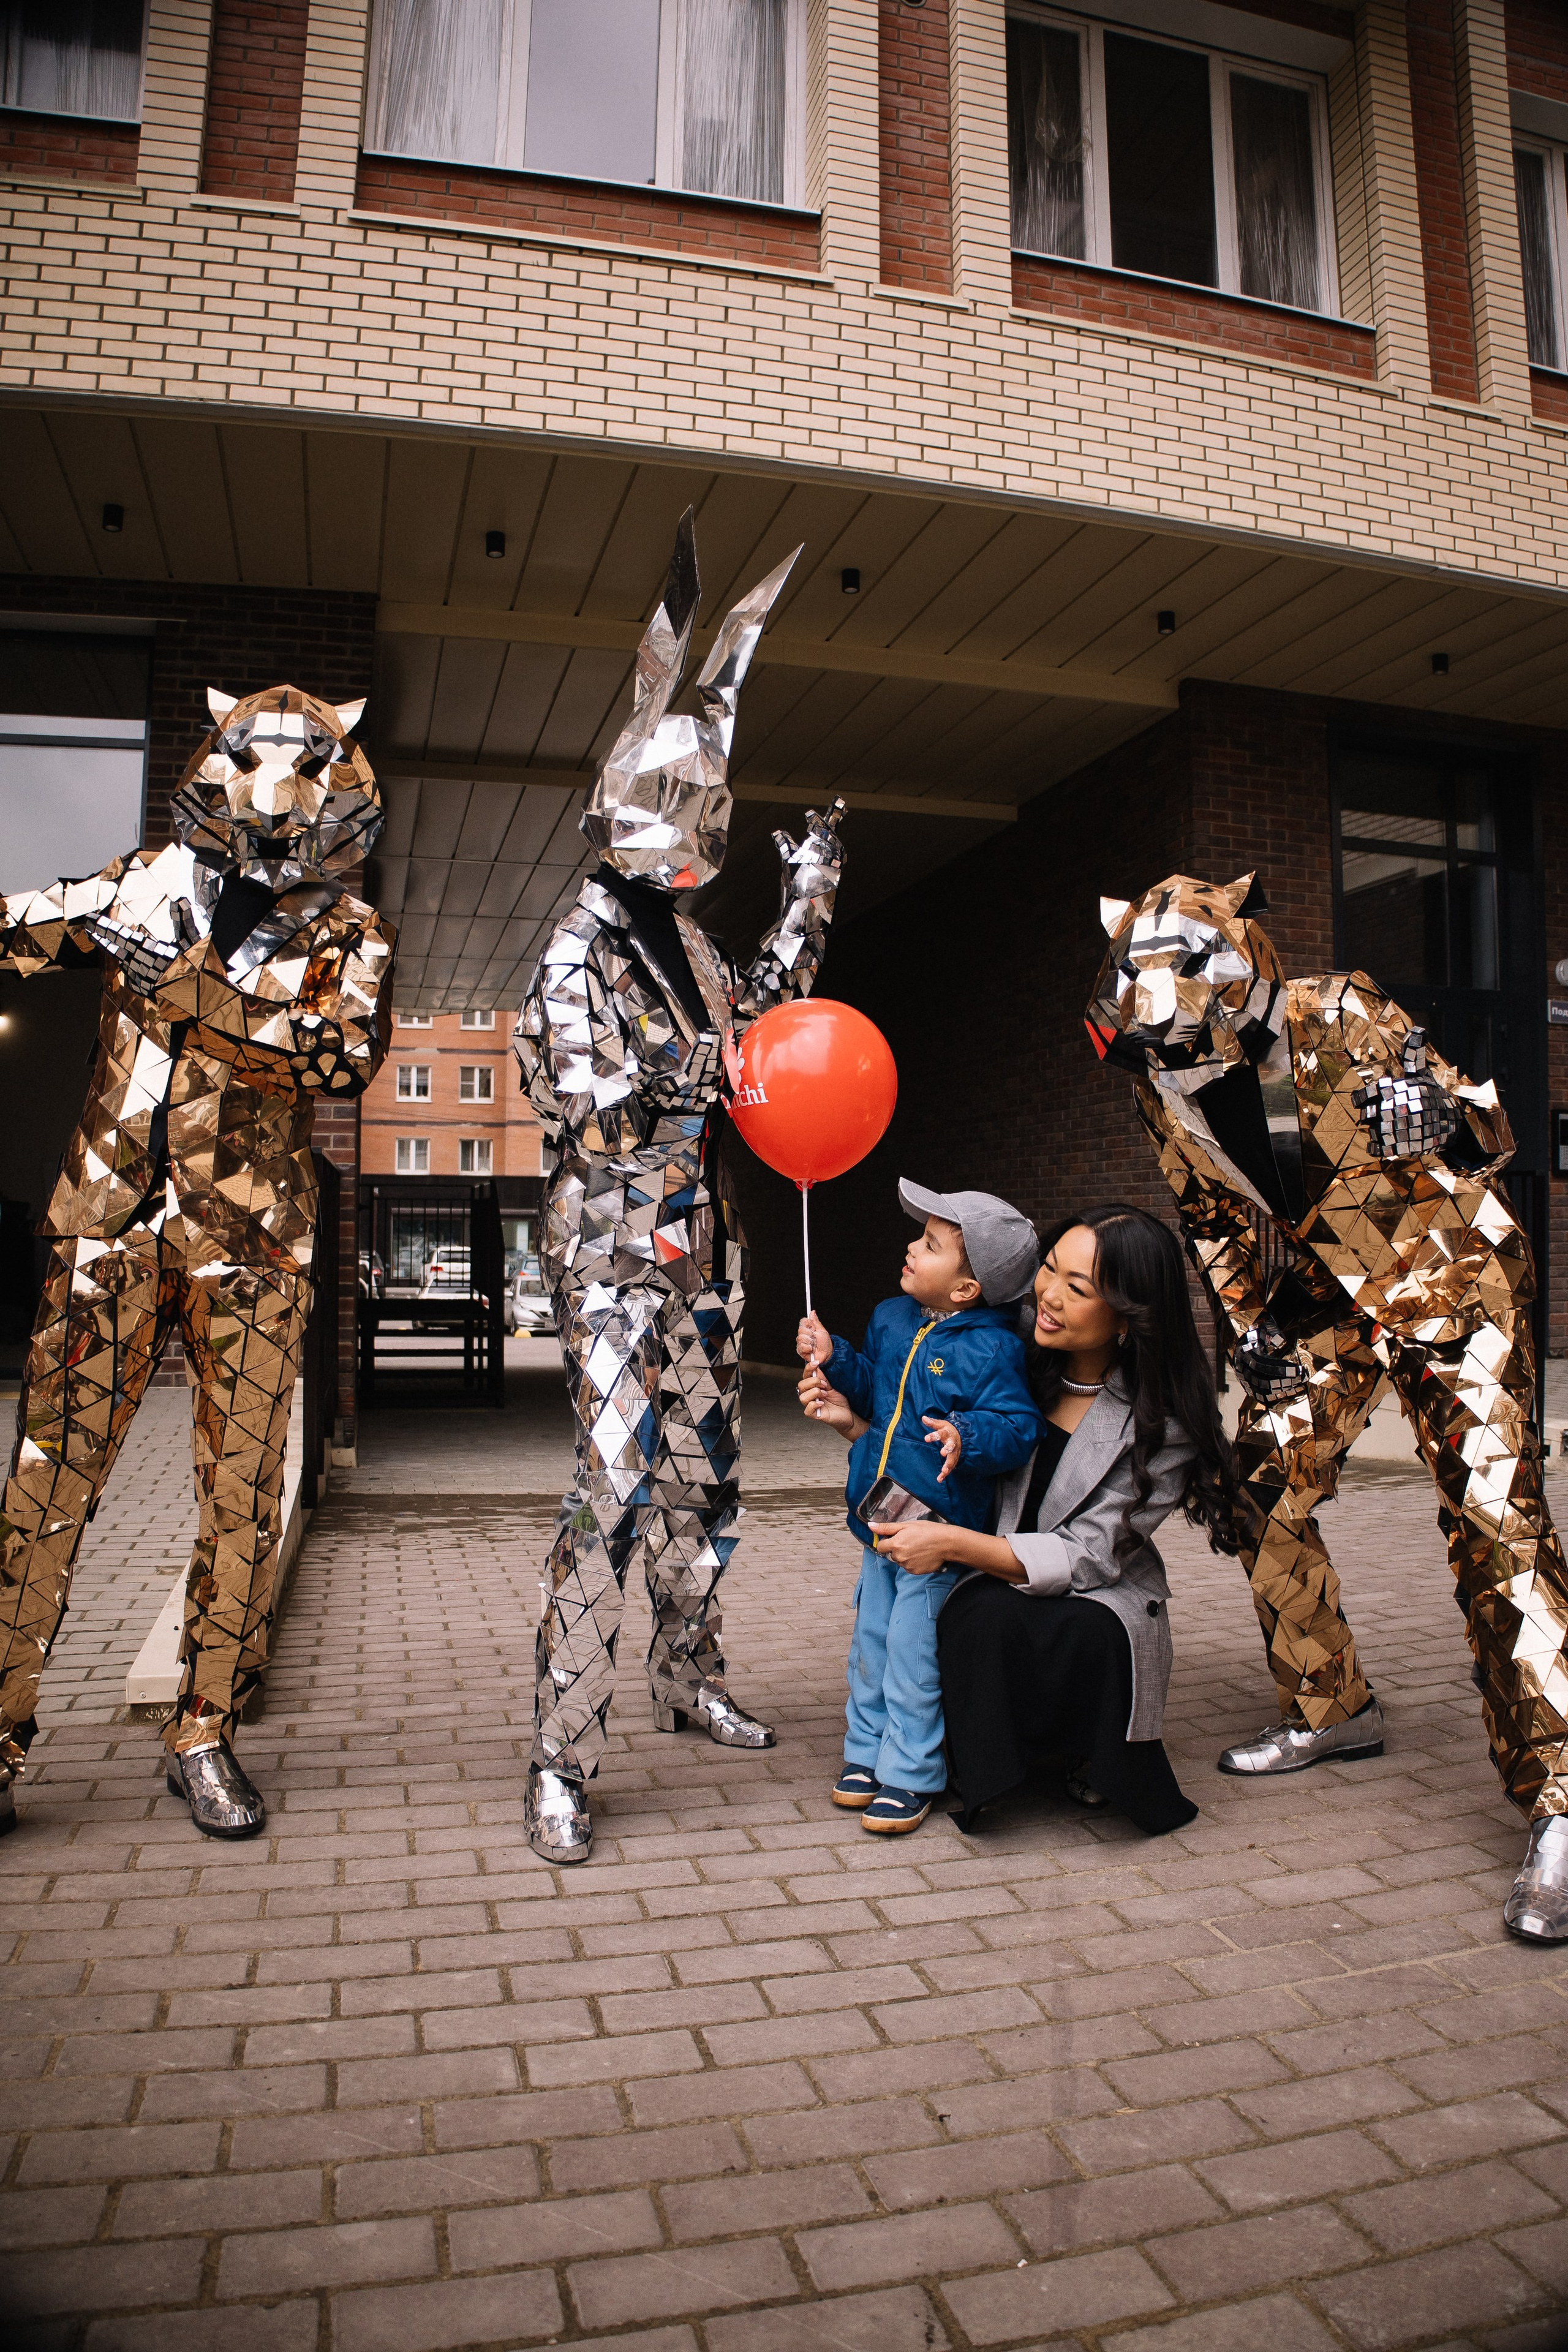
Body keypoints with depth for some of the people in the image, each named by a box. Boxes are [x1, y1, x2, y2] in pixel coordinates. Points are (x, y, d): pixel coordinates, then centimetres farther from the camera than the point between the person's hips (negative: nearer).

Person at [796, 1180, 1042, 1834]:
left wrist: (967, 1436, -37)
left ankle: (909, 1776, 17)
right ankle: (867, 1752, 34)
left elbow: (1019, 1427, -20)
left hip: (937, 1529, -7)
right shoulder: (891, 1320, 6)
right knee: (871, 1643, 18)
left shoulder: (991, 1350, -16)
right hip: (881, 1520, 7)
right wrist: (833, 1359, 4)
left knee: (912, 1656, 1)